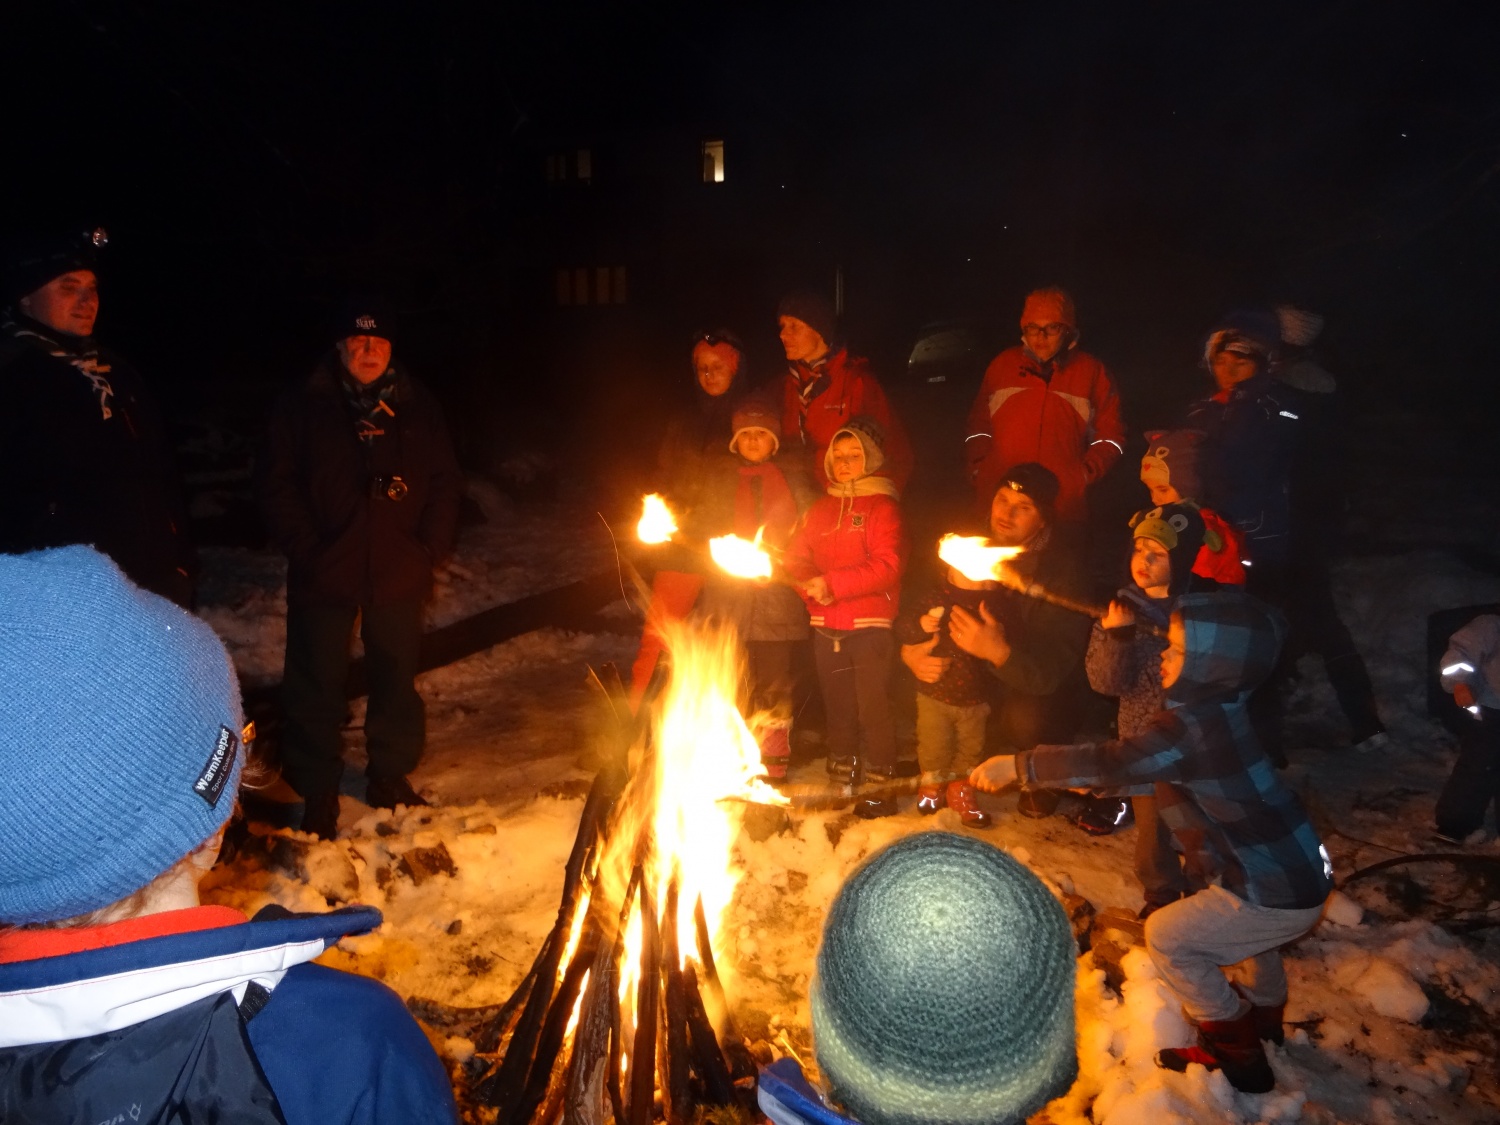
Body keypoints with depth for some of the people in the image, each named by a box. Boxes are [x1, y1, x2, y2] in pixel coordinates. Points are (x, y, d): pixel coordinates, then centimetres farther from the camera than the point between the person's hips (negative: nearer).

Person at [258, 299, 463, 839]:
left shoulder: (419, 409, 5)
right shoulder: (302, 408, -1)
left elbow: (446, 483, 8)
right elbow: (278, 486, -2)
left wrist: (430, 548, -3)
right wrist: (306, 550, -11)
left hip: (399, 575, 2)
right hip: (325, 576, -2)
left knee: (397, 678, 13)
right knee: (316, 684, 5)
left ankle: (391, 778, 31)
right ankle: (318, 796, 20)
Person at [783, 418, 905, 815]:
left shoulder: (882, 506, -3)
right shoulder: (819, 509, 15)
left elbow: (887, 565, -15)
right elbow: (796, 557, 9)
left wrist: (832, 583, -18)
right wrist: (810, 585, -11)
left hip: (870, 626, -5)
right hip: (825, 627, 5)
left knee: (872, 708, -7)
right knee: (838, 708, 14)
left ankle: (880, 787, 5)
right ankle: (841, 780, 27)